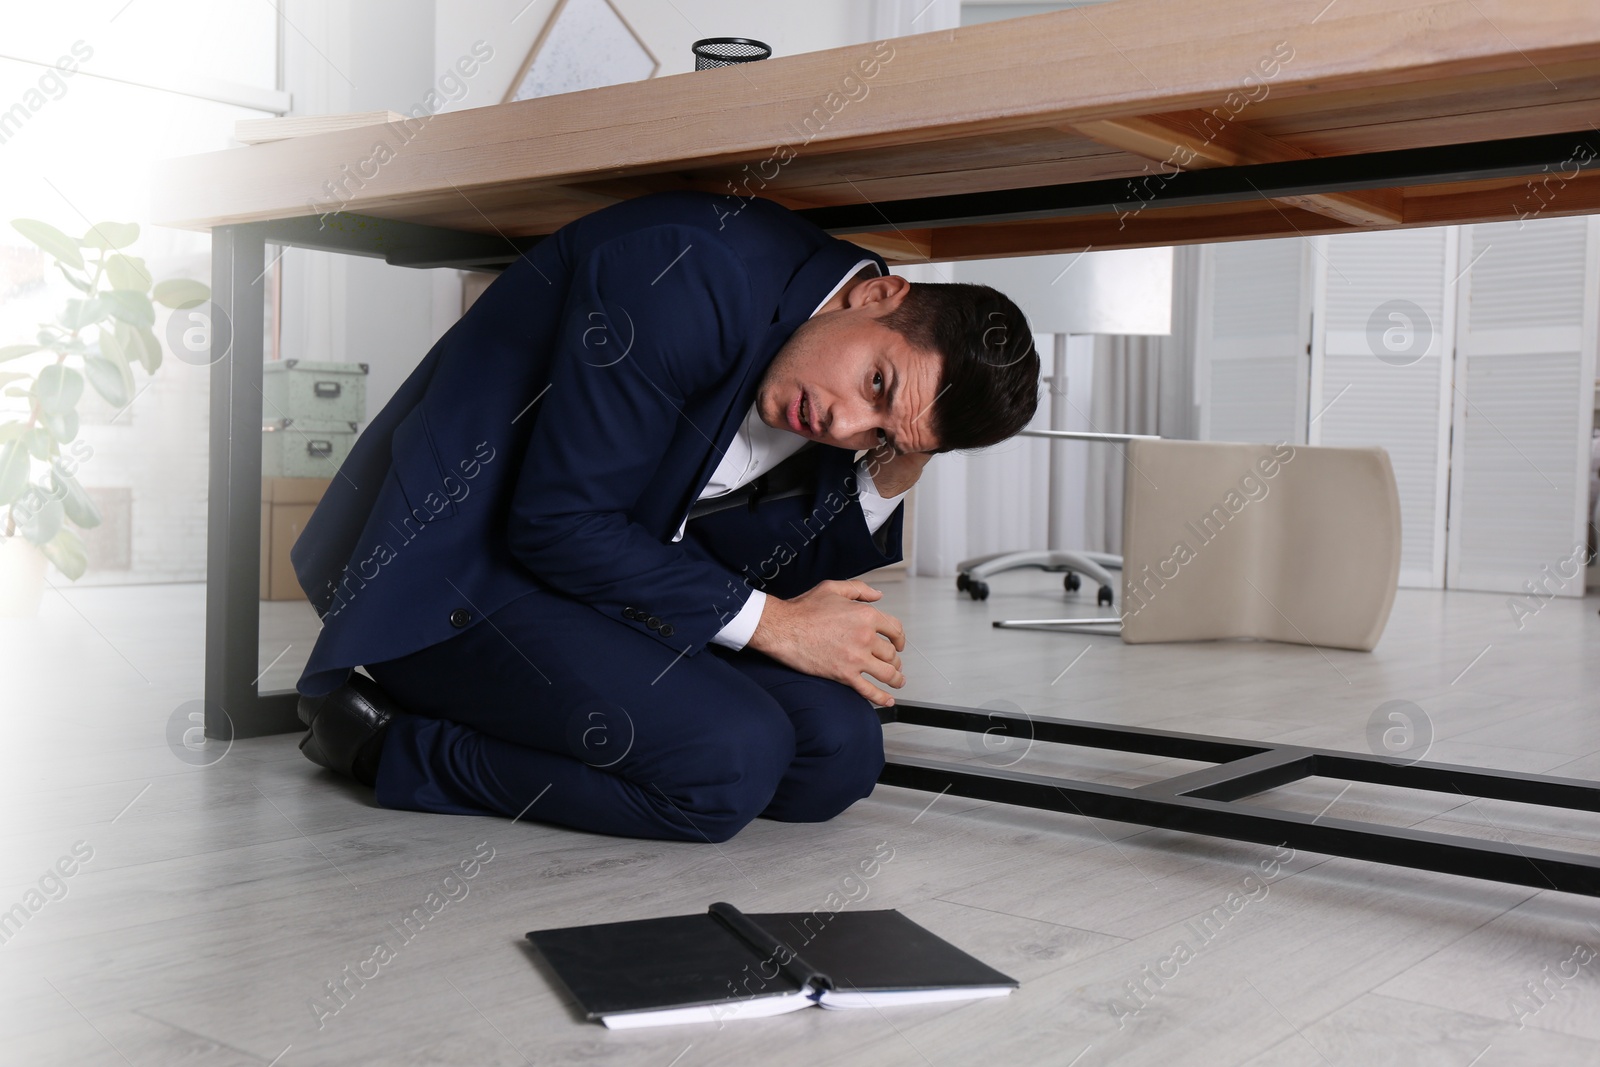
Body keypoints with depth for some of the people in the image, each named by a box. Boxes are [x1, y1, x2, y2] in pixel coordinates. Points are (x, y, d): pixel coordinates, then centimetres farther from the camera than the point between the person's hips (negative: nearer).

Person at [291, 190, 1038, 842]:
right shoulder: (691, 273, -27)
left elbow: (750, 573, 3)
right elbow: (560, 523, -25)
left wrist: (886, 478, -11)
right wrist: (771, 622, -17)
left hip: (588, 576, 8)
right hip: (445, 582, -8)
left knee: (839, 753, -5)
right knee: (731, 758, -23)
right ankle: (385, 739, -5)